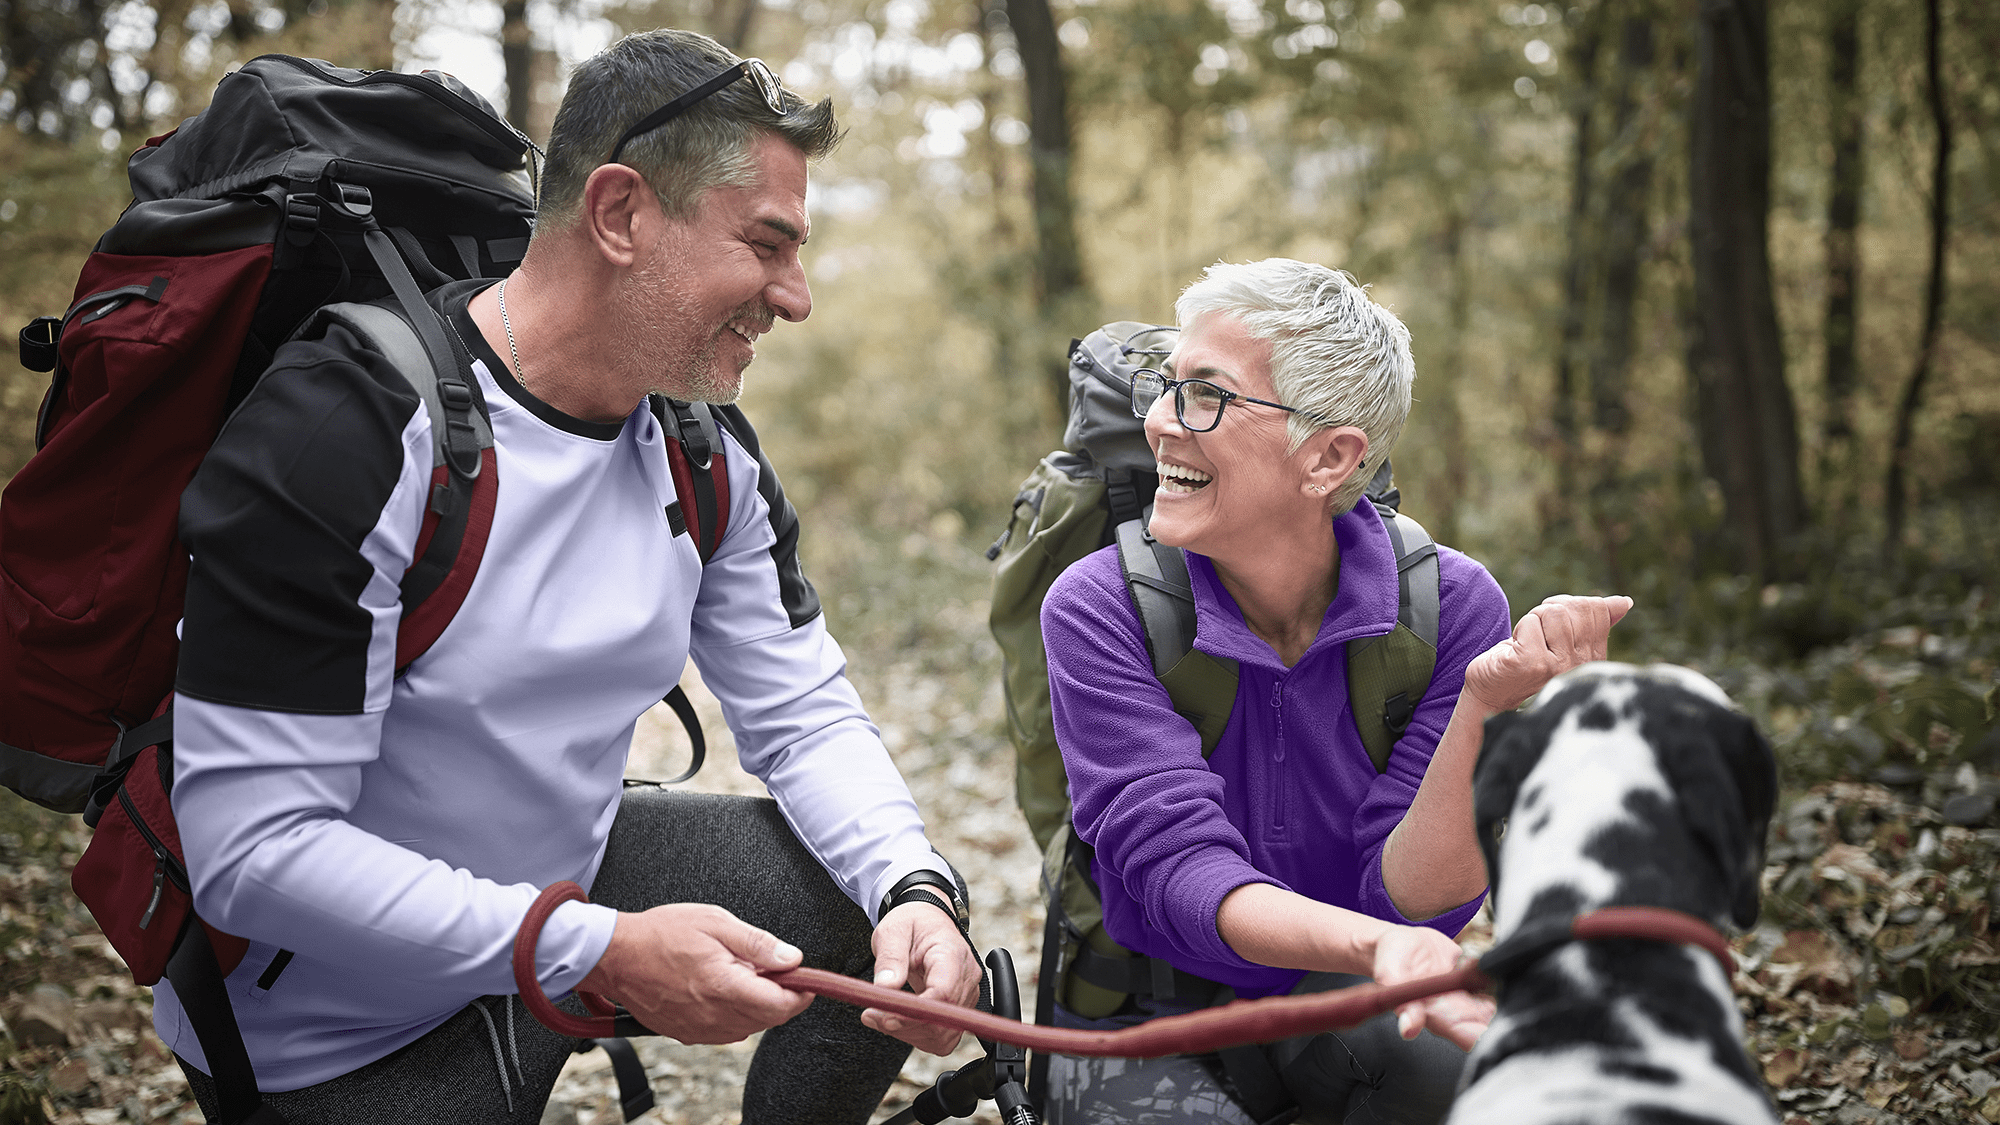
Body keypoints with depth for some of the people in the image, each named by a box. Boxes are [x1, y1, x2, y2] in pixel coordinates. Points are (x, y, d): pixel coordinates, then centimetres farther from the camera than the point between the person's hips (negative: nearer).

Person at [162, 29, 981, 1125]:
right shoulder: (341, 429, -27)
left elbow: (805, 718, 2)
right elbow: (251, 849, -30)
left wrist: (913, 887, -20)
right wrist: (607, 954, -34)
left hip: (567, 877, 7)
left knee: (898, 910, -2)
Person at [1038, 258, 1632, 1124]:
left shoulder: (1449, 605, -12)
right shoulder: (1099, 610, -15)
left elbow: (1410, 900, -18)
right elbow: (1182, 874, -24)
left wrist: (1485, 709, -35)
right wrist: (1378, 948, -43)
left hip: (1343, 1019, 2)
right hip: (1146, 1028, -1)